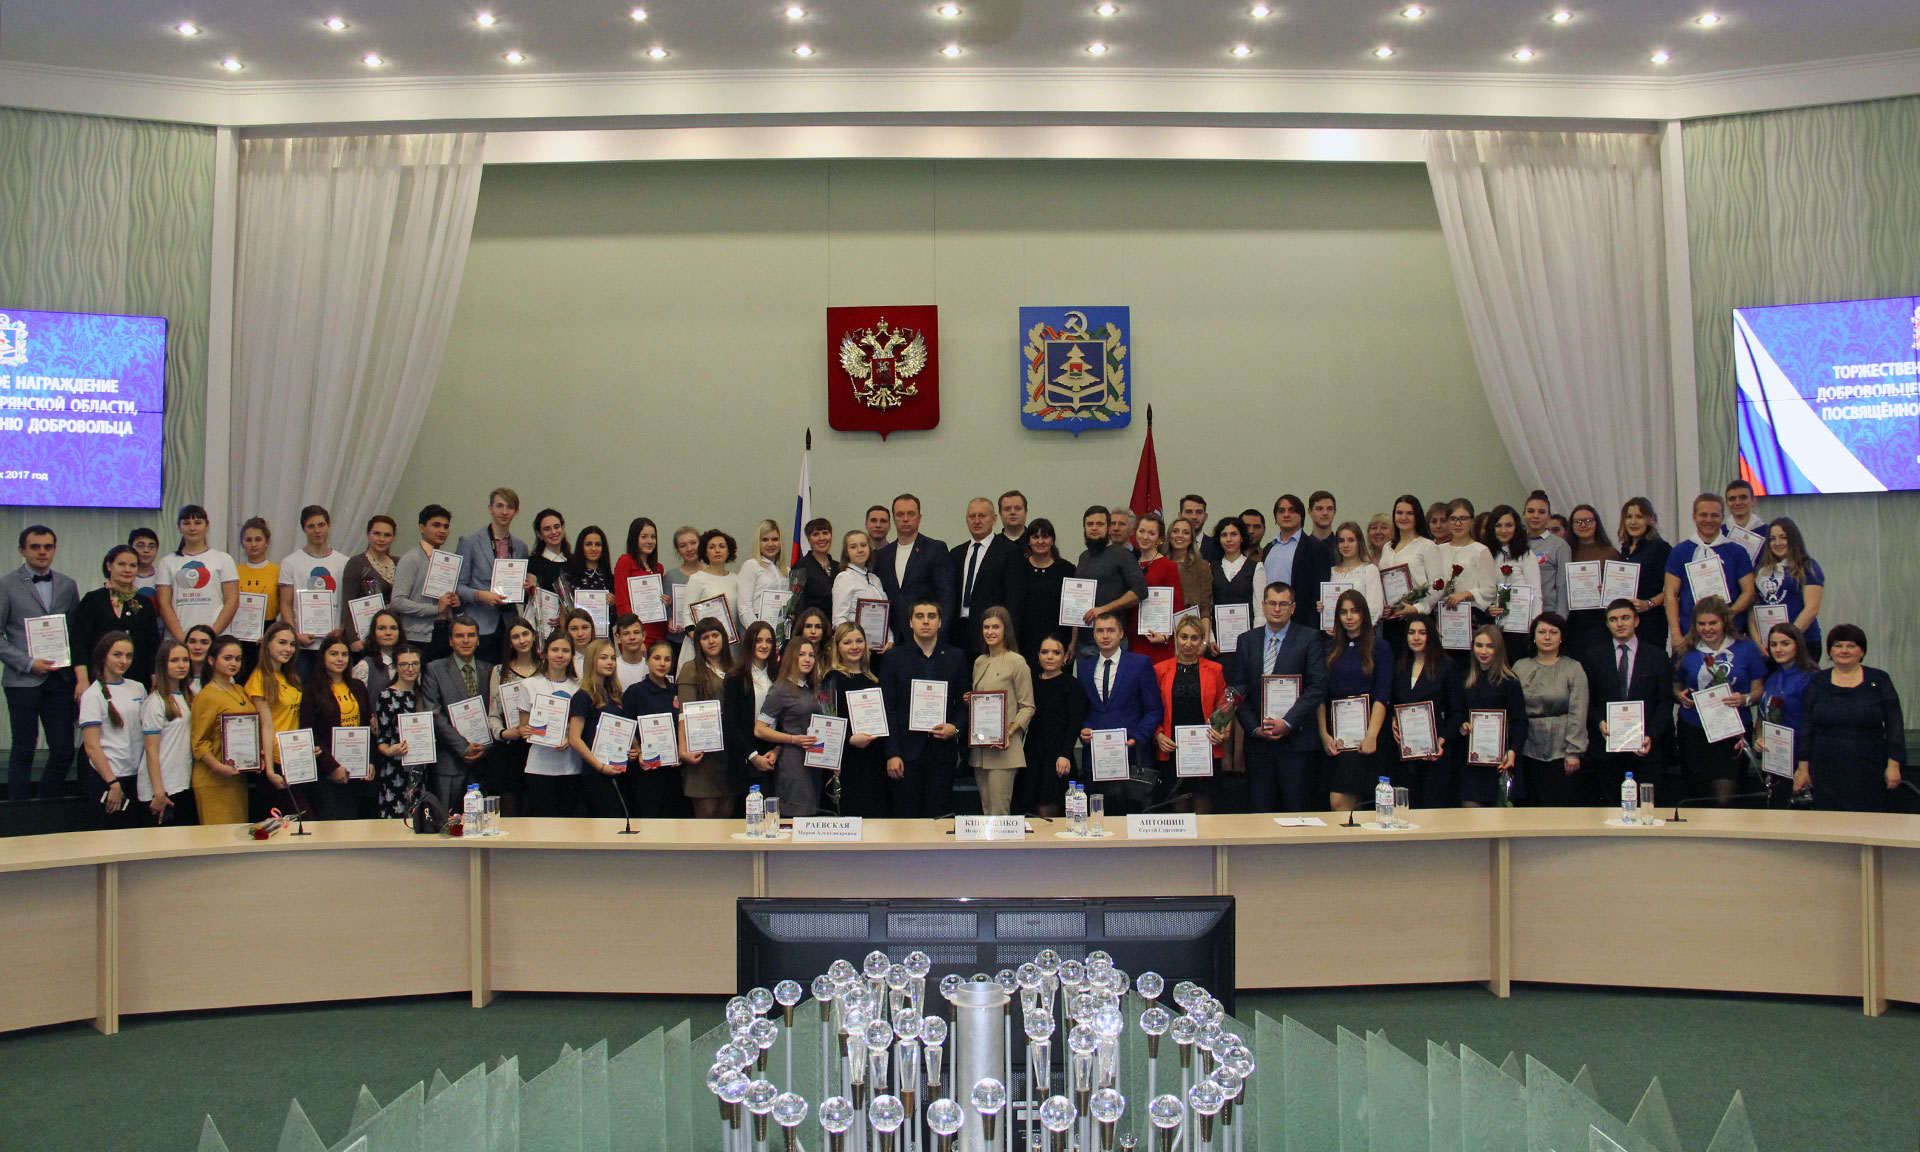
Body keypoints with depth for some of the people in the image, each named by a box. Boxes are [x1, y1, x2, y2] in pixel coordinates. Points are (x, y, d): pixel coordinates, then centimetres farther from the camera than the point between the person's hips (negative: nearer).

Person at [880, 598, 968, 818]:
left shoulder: (956, 658, 11)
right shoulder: (894, 658, 6)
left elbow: (964, 703, 15)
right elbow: (888, 709, 2)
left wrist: (955, 727, -7)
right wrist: (892, 754, -6)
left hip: (942, 750, 1)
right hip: (906, 749, -1)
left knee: (939, 822, 1)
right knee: (903, 820, -2)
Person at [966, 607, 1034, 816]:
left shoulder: (1017, 662, -6)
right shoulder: (979, 662, 14)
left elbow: (1027, 707, -6)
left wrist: (1009, 732, -19)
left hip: (1004, 748, -7)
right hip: (979, 747, 7)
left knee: (999, 814, -10)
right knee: (986, 810, 10)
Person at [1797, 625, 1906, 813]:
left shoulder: (1879, 681, 4)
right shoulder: (1817, 683, 7)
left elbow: (1894, 726, 3)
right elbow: (1806, 728, 8)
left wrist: (1893, 765, -4)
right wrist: (1803, 767, 5)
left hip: (1869, 773, -1)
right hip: (1826, 774, 1)